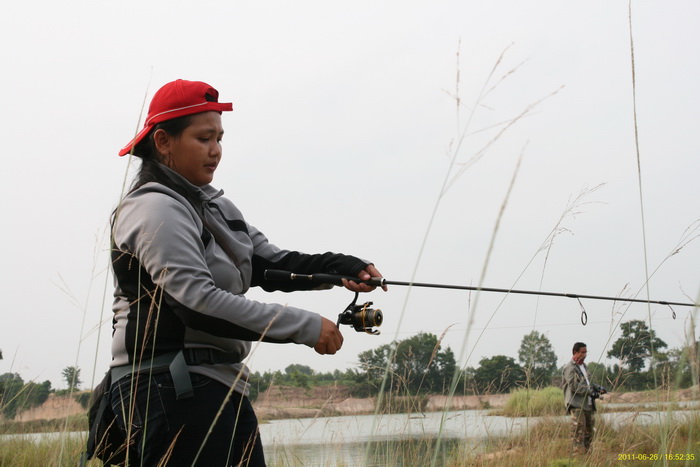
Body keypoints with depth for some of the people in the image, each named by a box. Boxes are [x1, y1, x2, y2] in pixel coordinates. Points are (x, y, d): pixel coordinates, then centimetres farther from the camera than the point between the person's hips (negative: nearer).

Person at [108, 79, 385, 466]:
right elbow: (197, 302, -23)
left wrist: (340, 268, -7)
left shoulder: (213, 205, 18)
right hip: (171, 394, -9)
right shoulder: (156, 209, -12)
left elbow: (269, 264, 11)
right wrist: (303, 327, -22)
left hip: (217, 389, 9)